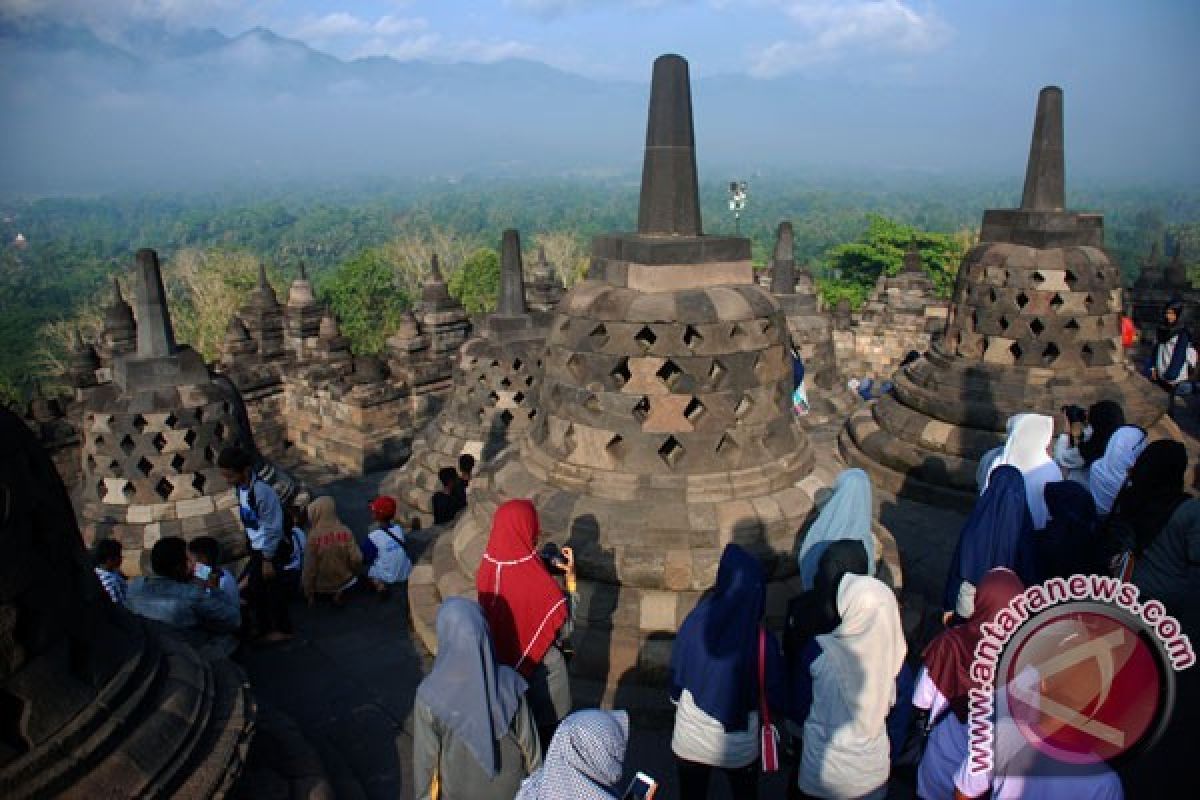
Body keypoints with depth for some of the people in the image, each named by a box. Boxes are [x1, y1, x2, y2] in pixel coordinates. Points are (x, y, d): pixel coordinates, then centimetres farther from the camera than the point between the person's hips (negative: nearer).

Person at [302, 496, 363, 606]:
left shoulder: (314, 536, -22)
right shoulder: (345, 532, -15)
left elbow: (309, 566, -15)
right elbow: (356, 559, -14)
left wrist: (309, 593, -1)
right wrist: (354, 573, 10)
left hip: (320, 585, 1)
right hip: (342, 581, -1)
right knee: (354, 577, 32)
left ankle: (314, 595, 15)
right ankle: (341, 592, 9)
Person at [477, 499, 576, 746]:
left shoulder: (487, 569, -15)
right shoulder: (538, 581, -33)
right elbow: (565, 627, -20)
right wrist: (571, 575, -17)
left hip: (503, 665, 5)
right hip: (541, 668, -5)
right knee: (548, 726, 20)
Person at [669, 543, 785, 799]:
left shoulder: (696, 621, -19)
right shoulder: (762, 640, -23)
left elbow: (676, 673, -8)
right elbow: (775, 695, -12)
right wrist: (779, 713, 10)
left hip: (690, 740, 2)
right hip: (738, 747, -1)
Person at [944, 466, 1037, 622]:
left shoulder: (975, 524, -24)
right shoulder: (1024, 527, -19)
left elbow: (957, 567, -14)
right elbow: (1029, 573, -5)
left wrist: (949, 605, -1)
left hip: (969, 604, -1)